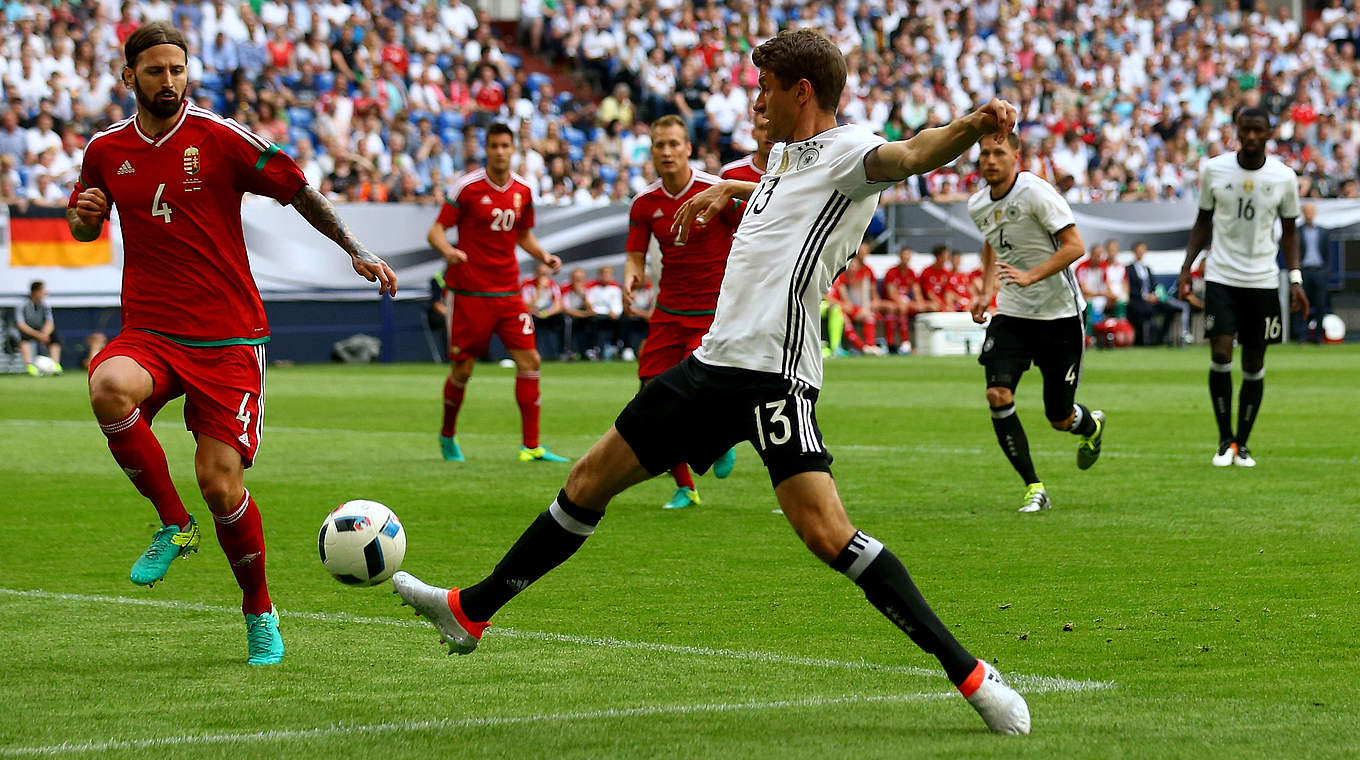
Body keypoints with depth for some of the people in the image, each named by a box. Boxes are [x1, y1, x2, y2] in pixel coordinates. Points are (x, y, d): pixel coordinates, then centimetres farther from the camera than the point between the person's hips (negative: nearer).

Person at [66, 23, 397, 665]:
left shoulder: (222, 139, -4)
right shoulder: (106, 150, 7)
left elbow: (300, 192, 4)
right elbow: (83, 227, 22)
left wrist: (356, 252, -2)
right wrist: (83, 215, -1)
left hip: (228, 339, -2)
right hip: (149, 332, 2)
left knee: (220, 482, -9)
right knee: (109, 389, -33)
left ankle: (259, 613, 18)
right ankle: (172, 524, -9)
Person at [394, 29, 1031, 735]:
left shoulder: (844, 151, -9)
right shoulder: (786, 153, 18)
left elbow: (908, 155, -32)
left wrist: (971, 127, -51)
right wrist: (726, 190, 50)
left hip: (774, 374, -9)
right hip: (713, 363, 9)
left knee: (824, 529, -22)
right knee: (590, 478, 16)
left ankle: (969, 674, -16)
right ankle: (471, 611, 30)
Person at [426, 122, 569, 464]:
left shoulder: (523, 190, 7)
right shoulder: (468, 186, -8)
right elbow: (436, 230, -7)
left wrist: (544, 256, 3)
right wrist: (448, 250, -28)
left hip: (508, 291, 4)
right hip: (468, 291, -4)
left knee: (529, 361, -6)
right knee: (462, 369, 0)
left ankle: (531, 445, -3)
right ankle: (448, 435, 25)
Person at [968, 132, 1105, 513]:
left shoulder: (1036, 192, -16)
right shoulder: (978, 205, 4)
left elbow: (1074, 245, -20)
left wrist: (1030, 276, -31)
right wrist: (986, 292, 12)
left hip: (1059, 314, -5)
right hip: (1011, 314, 5)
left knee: (1060, 418, 3)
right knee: (998, 394, -18)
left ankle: (1093, 426, 43)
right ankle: (1034, 488, -7)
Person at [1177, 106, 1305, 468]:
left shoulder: (1284, 177, -2)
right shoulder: (1214, 170, -2)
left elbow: (1289, 231, 8)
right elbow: (1203, 221, 9)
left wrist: (1296, 278, -2)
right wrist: (1186, 267, 2)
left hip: (1263, 281, 1)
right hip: (1221, 276, -1)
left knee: (1254, 364, 3)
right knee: (1220, 355, -12)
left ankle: (1242, 443, 16)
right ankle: (1225, 440, 3)